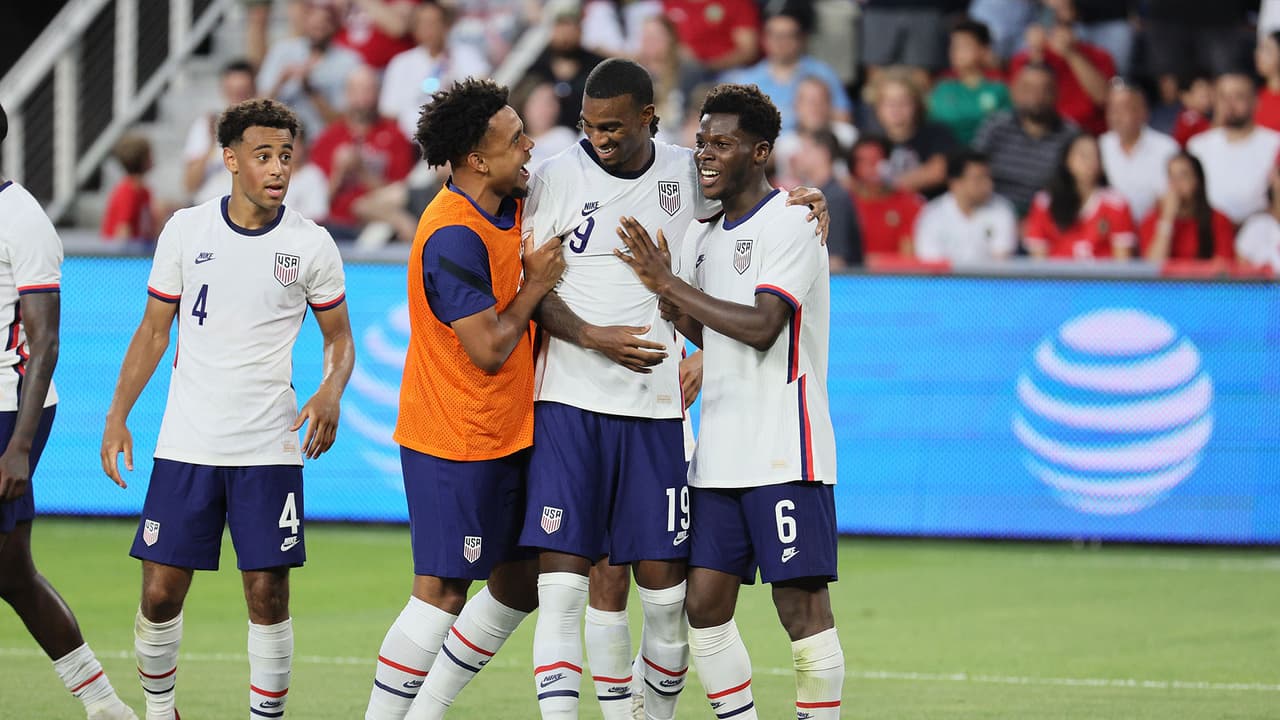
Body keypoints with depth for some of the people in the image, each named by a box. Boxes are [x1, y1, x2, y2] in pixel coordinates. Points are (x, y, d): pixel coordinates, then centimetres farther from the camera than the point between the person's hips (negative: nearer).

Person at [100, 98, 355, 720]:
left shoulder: (311, 244, 0)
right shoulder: (186, 230, 2)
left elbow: (339, 338, 10)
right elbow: (154, 329, 10)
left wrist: (330, 392, -11)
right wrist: (117, 415, 4)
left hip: (270, 447, -1)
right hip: (186, 445, 1)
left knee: (268, 595, -4)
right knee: (160, 594, 0)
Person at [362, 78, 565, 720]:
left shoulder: (511, 205, 6)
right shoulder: (452, 236, -22)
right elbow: (489, 349, -21)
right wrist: (535, 285, -10)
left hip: (507, 435, 9)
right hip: (454, 443, -9)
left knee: (518, 586, 12)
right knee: (442, 594, -7)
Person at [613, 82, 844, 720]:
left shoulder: (790, 224, -8)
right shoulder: (702, 236, 17)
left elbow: (761, 327, -18)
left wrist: (671, 284, -14)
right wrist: (664, 294, 0)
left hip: (784, 453, -8)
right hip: (718, 455, 8)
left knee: (801, 604, -8)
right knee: (704, 603, 4)